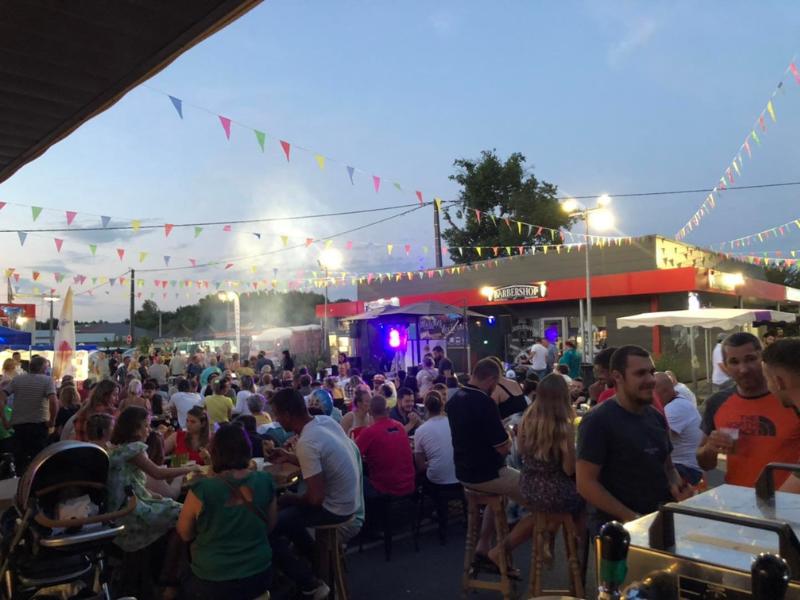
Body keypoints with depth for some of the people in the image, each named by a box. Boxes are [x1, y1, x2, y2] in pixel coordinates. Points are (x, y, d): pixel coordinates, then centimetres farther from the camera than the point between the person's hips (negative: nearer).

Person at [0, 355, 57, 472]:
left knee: (19, 458, 13)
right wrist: (52, 420, -9)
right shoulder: (47, 380, -7)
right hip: (39, 424, -4)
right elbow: (53, 402, -20)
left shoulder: (17, 379, 7)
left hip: (18, 424, 4)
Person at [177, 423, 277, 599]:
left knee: (187, 586, 28)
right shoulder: (265, 482, -11)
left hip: (213, 584, -3)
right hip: (259, 577, 3)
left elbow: (185, 534, -3)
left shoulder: (201, 490, -21)